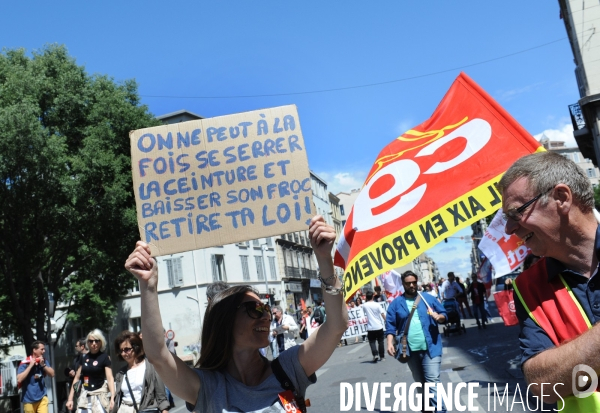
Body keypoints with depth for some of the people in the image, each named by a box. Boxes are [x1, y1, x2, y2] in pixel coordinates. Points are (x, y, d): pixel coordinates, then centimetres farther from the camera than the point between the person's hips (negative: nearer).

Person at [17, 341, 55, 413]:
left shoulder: (44, 361, 5)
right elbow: (19, 379, -19)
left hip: (42, 397, 2)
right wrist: (30, 365, -19)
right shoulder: (25, 363, -9)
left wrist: (43, 365, -14)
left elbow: (52, 374, -1)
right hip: (29, 399, -2)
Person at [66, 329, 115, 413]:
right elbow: (77, 378, 13)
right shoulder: (84, 358, 9)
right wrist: (70, 398, 10)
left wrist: (112, 397, -27)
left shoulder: (104, 357, -6)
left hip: (99, 395, -5)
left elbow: (110, 377, -14)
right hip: (85, 395, 5)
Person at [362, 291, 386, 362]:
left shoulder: (364, 305, -4)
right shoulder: (377, 305, -5)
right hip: (379, 326, 1)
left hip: (370, 327, -1)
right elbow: (383, 314, -7)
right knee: (380, 342, 14)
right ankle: (382, 356, 20)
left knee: (372, 342, 6)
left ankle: (375, 354, -14)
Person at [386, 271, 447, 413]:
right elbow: (391, 325, 1)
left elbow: (444, 315, 9)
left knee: (433, 381, -9)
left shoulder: (428, 298, 6)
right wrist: (390, 343, -11)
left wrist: (439, 317, -14)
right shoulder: (396, 303, 4)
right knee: (420, 383, 15)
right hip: (410, 350, 2)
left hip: (430, 347, -2)